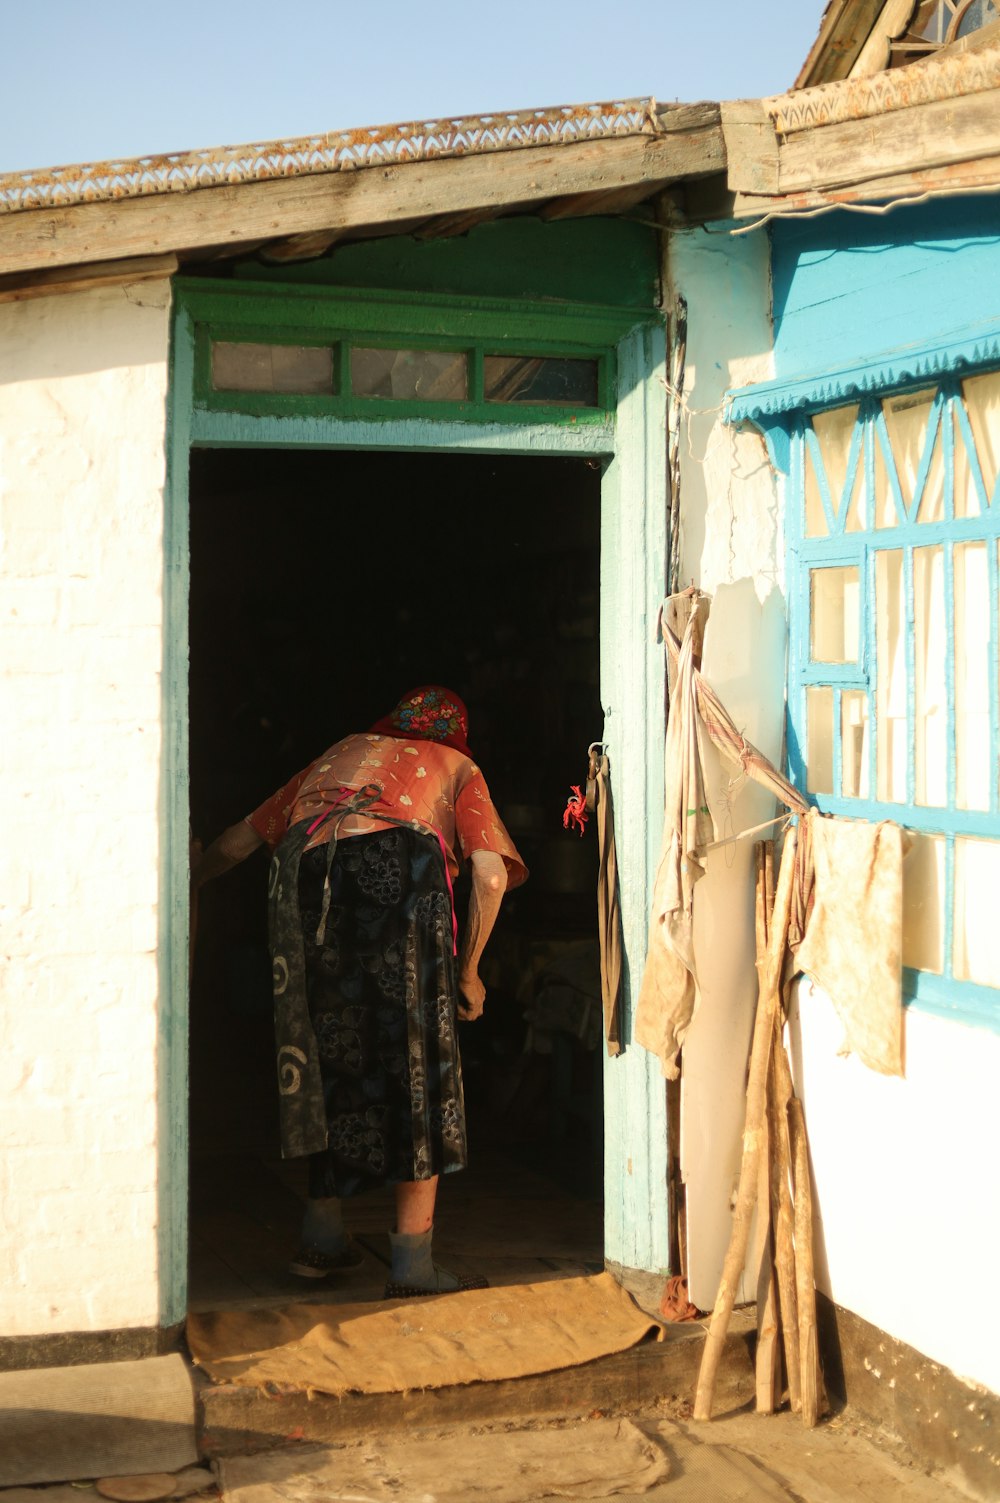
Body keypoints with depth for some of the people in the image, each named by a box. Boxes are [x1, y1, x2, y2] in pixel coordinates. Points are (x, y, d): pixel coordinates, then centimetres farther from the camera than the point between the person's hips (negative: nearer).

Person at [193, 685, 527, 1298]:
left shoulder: (339, 752, 37)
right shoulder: (458, 767, 27)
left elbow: (237, 841, 39)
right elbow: (492, 876, 10)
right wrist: (469, 970, 19)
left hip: (303, 875, 4)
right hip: (396, 866, -3)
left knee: (336, 1059, 18)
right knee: (419, 1064, 3)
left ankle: (324, 1236, 22)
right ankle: (413, 1263, 2)